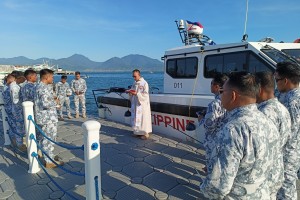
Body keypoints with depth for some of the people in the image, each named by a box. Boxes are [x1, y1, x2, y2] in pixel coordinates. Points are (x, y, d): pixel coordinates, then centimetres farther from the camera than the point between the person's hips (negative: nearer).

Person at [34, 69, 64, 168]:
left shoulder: (38, 86, 12)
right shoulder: (45, 88, -20)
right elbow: (46, 103, -28)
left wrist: (52, 101, 14)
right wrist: (55, 103, -11)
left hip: (44, 118, 10)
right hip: (48, 118, -10)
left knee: (46, 139, 19)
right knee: (49, 139, 0)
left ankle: (48, 157, 32)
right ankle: (49, 162, 11)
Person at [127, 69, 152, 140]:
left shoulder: (144, 83, -11)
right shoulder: (134, 83, 11)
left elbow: (145, 95, -16)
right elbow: (132, 93, 16)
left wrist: (136, 93, -25)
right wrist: (130, 92, -6)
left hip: (142, 104, -7)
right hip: (135, 104, 7)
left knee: (143, 118, -2)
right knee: (136, 118, 10)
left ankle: (145, 133, 9)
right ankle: (138, 132, 23)